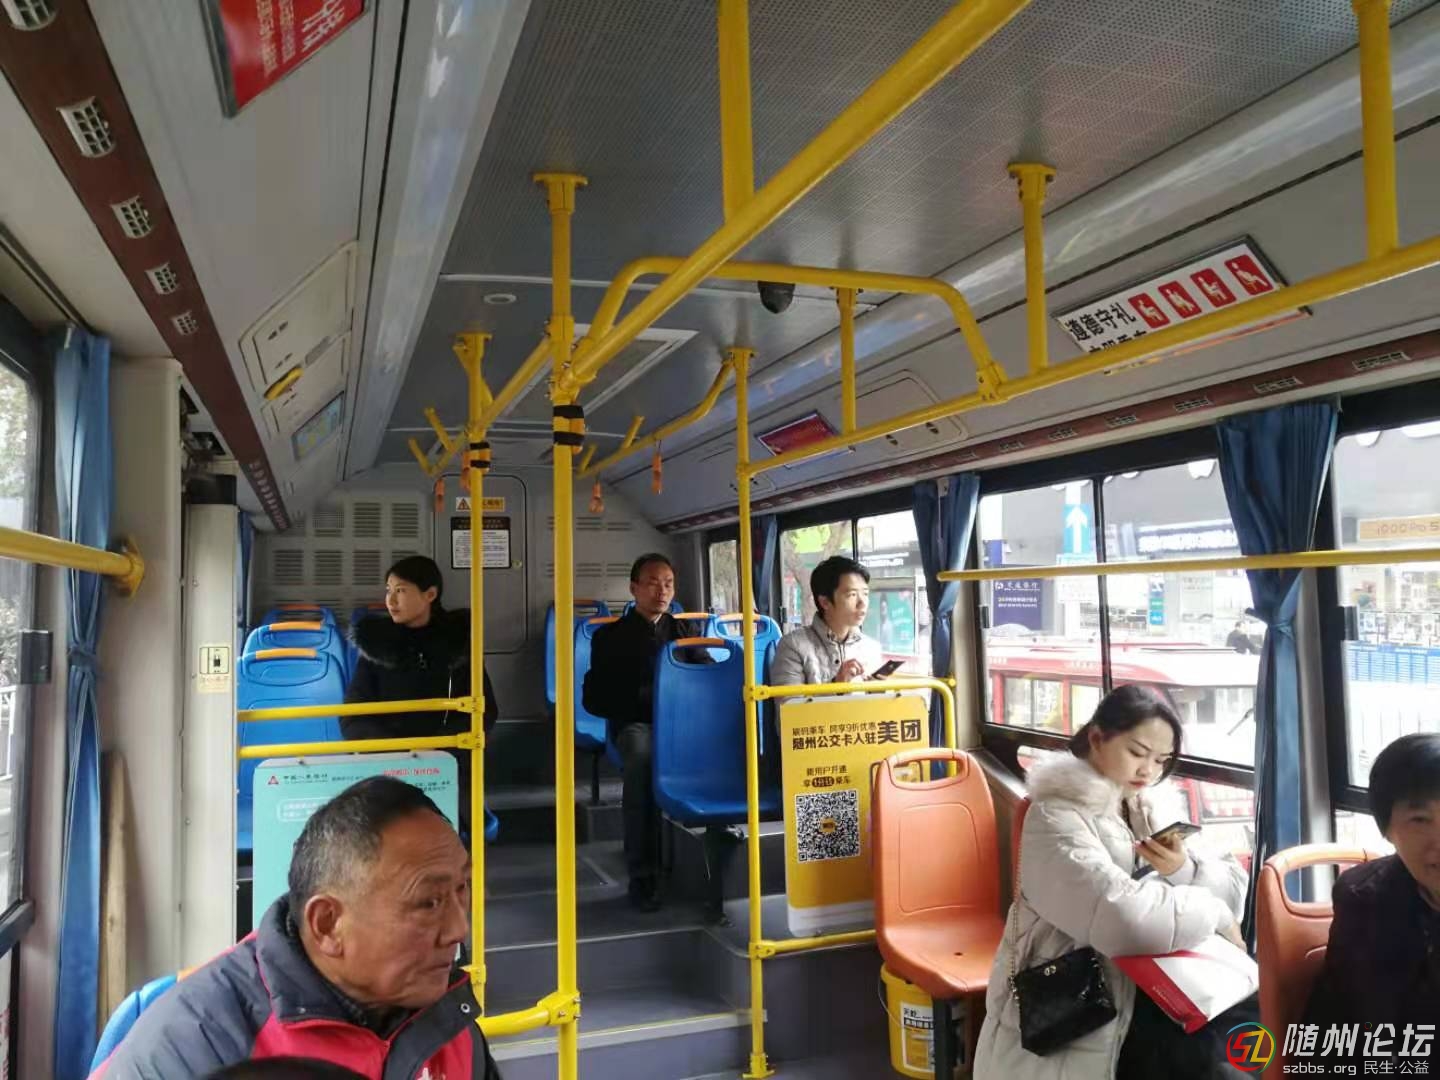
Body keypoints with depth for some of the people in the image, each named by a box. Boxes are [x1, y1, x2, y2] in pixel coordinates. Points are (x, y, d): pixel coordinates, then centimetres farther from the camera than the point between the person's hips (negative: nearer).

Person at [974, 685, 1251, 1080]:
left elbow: (1236, 882, 3)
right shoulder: (1057, 816, -15)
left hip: (1141, 991, 6)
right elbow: (1125, 918, -28)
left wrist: (1183, 870, -17)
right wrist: (1215, 914, -14)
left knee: (1251, 1015, -14)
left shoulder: (1152, 809, 8)